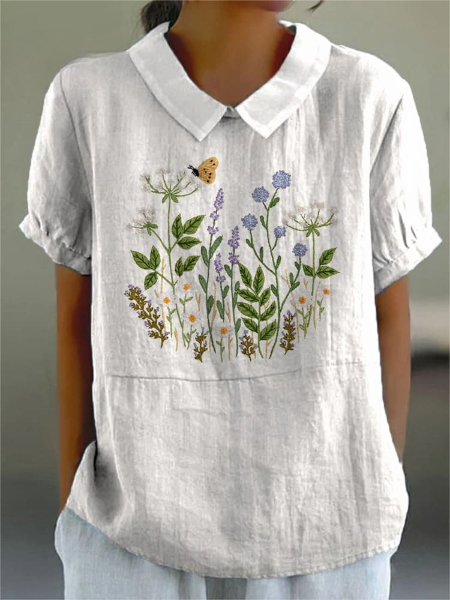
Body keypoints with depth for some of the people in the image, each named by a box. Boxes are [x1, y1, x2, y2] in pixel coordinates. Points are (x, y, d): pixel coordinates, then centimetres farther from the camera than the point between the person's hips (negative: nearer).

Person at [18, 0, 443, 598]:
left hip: (325, 529, 0)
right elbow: (76, 319, -1)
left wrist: (383, 503, 6)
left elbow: (388, 314, -1)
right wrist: (73, 503, 5)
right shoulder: (86, 99, -8)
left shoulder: (376, 98, -9)